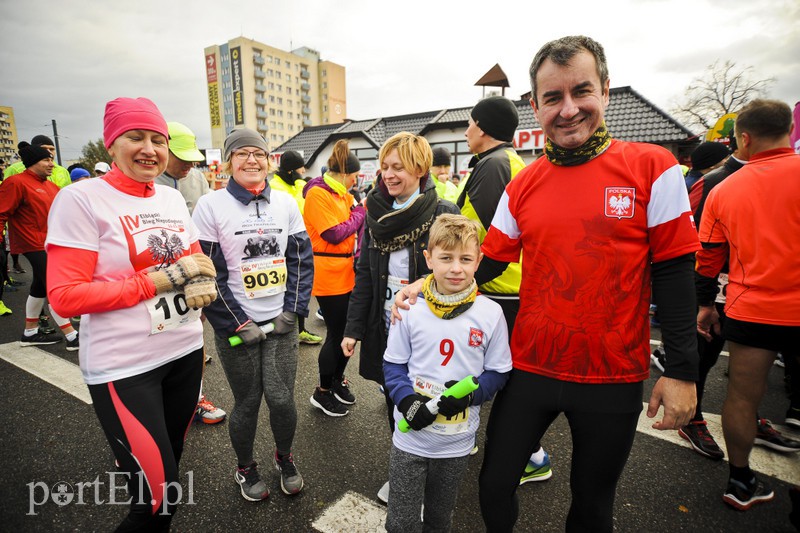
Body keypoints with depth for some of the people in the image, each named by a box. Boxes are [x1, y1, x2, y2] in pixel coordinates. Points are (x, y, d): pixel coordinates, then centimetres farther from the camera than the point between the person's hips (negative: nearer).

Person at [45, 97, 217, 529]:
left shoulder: (173, 198, 7)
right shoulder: (81, 198, -10)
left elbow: (195, 261, 14)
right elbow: (64, 296, -14)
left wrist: (202, 281, -9)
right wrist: (161, 280, -19)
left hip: (185, 350, 6)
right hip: (124, 368, -5)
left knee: (170, 467, 19)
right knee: (159, 496, -3)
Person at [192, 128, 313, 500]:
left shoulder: (285, 202, 5)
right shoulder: (211, 205, -6)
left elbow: (302, 259, 5)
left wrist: (292, 311, -3)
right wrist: (237, 324, -10)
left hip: (281, 322, 2)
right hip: (236, 326, -2)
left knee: (281, 399, 2)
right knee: (247, 403, 9)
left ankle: (284, 457, 34)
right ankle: (245, 468, 38)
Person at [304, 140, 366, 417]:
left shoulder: (342, 194, 13)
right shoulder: (318, 194, -13)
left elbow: (356, 227, 14)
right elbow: (334, 234, -19)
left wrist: (361, 208, -1)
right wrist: (359, 212, -9)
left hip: (347, 273, 8)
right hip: (329, 276, -8)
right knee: (337, 333, 1)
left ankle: (337, 380, 35)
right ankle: (323, 392, 21)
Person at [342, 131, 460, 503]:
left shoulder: (444, 214, -10)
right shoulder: (376, 214, 4)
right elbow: (364, 275, 6)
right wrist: (353, 328, 3)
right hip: (385, 329, 4)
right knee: (394, 404, 18)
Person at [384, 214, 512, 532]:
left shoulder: (490, 313, -12)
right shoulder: (411, 308, -12)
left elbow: (497, 372, -3)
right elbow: (393, 365, -3)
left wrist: (469, 394, -21)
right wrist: (407, 401, -19)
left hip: (457, 443, 1)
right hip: (410, 437, 0)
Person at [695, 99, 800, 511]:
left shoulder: (722, 191, 3)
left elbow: (708, 257, 8)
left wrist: (704, 306, 18)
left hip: (751, 311, 2)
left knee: (742, 397, 13)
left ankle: (740, 483, 28)